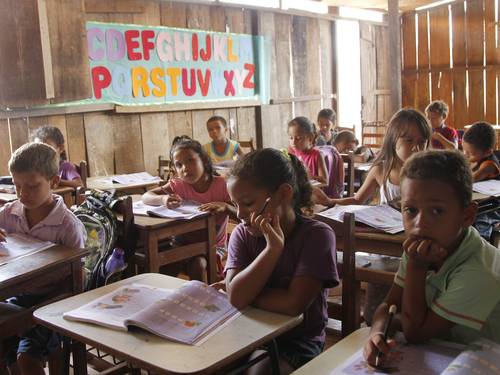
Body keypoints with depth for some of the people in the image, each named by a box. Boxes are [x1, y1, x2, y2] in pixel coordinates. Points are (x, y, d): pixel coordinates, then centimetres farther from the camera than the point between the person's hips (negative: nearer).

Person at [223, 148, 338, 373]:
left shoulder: (317, 235, -15)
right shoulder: (242, 235, -3)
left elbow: (293, 304, -24)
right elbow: (236, 297, -19)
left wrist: (246, 294, -13)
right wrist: (273, 247, -25)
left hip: (297, 343, -3)